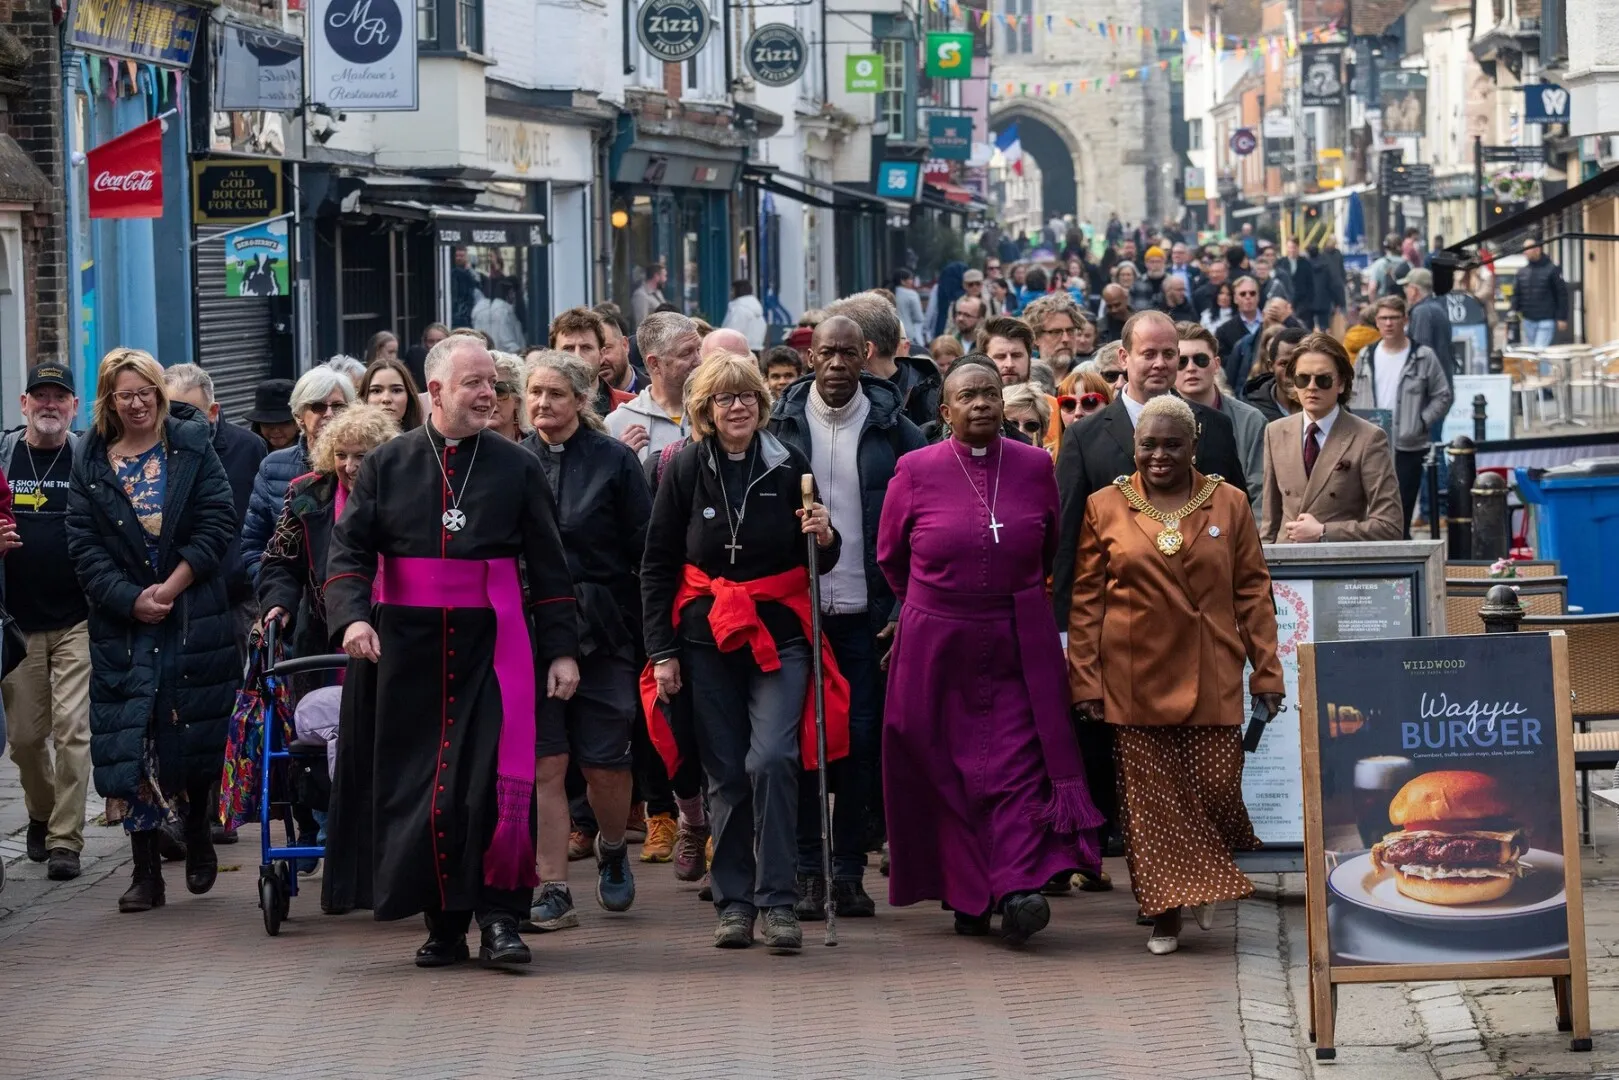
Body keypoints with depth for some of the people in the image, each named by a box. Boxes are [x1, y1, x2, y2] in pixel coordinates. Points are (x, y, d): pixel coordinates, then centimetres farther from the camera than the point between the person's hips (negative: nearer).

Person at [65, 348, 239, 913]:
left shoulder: (192, 447, 3)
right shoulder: (90, 462, 6)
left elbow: (218, 522, -3)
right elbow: (83, 545, 1)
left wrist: (171, 587, -11)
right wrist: (130, 599, -12)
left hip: (193, 617, -1)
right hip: (121, 623, 1)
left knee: (194, 734, 0)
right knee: (130, 745, -4)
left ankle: (198, 835, 25)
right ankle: (145, 872, 0)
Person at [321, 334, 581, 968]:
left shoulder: (518, 469, 6)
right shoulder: (385, 466, 7)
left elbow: (549, 567, 7)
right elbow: (349, 550, 0)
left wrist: (562, 648, 1)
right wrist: (352, 615, -18)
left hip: (493, 644, -1)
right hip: (406, 648, 1)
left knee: (494, 780, -10)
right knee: (419, 785, 3)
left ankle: (498, 919, -3)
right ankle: (443, 923, 12)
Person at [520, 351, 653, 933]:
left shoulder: (614, 461, 1)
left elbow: (645, 552, 0)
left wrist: (647, 634, -5)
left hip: (599, 632, -1)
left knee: (606, 766, 1)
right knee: (544, 765, -3)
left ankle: (612, 848, 31)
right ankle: (554, 890, 1)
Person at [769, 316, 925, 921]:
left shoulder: (892, 429, 2)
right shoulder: (782, 424, 4)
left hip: (867, 614, 0)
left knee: (862, 741, 1)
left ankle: (849, 870, 10)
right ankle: (807, 871, 5)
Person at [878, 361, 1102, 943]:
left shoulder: (1035, 466, 3)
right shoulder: (916, 471, -2)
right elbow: (891, 557, 12)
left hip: (1019, 647, 0)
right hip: (936, 648, 0)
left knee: (1017, 764, -9)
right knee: (946, 769, 2)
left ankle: (1019, 890, -17)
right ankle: (965, 895, 11)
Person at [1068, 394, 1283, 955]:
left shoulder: (1228, 504, 6)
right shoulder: (1105, 508, 4)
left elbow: (1253, 592, 7)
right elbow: (1085, 600, 4)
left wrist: (1266, 671, 2)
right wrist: (1085, 678, -2)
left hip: (1211, 678, 0)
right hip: (1135, 678, 0)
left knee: (1217, 789, -4)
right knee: (1149, 799, -1)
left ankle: (1207, 880, 24)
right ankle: (1166, 913, 8)